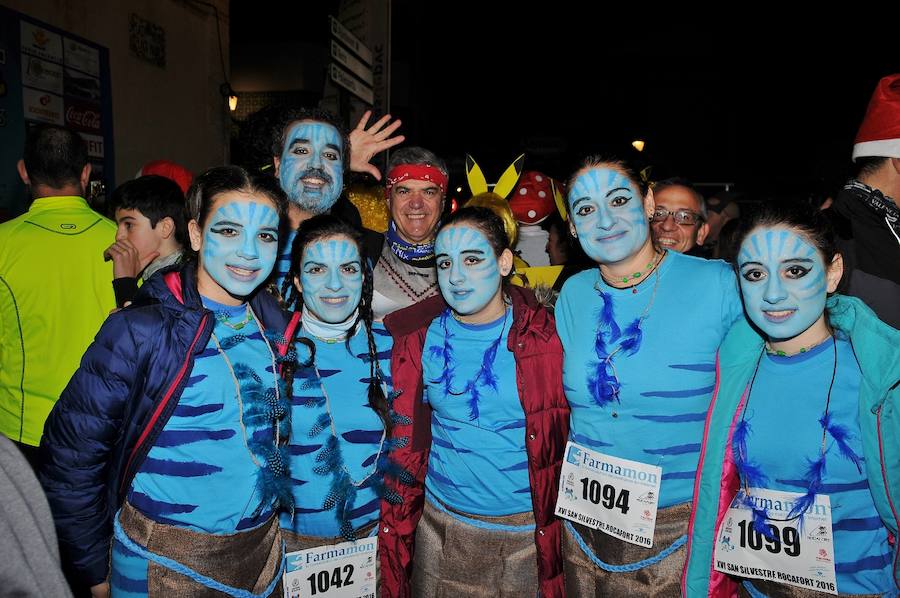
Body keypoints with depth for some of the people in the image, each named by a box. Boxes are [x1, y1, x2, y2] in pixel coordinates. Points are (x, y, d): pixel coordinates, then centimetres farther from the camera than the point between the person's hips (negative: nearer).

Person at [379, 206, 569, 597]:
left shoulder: (545, 335, -8)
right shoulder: (419, 340, -3)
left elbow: (567, 441, -3)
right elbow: (405, 446, 3)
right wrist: (395, 533, 2)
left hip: (530, 532, -1)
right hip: (442, 528, 2)